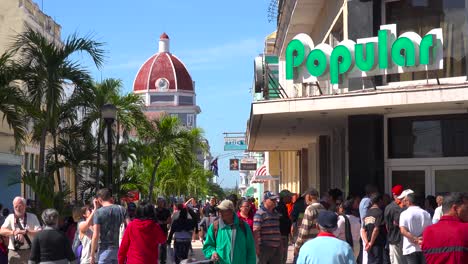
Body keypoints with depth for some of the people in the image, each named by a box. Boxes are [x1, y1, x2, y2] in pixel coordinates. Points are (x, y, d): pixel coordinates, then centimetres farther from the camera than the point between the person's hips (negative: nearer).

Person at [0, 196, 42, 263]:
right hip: (14, 252, 1)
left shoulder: (32, 217, 5)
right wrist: (13, 232, -24)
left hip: (29, 252, -1)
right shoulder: (10, 218, 8)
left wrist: (26, 231, -20)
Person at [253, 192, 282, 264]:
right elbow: (255, 231, -16)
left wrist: (280, 246, 20)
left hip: (276, 247, 8)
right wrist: (257, 247, -22)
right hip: (265, 247, -8)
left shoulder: (276, 213, 15)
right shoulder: (260, 213, -10)